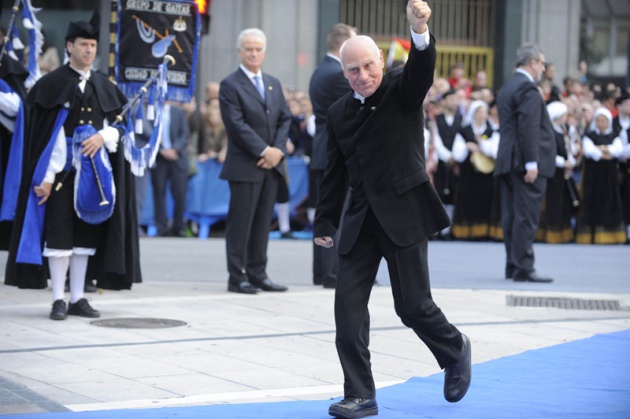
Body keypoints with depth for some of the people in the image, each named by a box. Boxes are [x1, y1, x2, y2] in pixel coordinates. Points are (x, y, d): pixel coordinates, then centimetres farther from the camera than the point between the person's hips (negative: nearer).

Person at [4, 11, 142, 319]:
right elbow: (47, 135, -8)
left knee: (87, 233, 6)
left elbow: (118, 126, 13)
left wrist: (103, 136, -10)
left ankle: (77, 298, 12)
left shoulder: (104, 86, 10)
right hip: (62, 171, -4)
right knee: (59, 234, -4)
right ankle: (58, 301, 2)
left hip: (94, 171, 4)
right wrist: (46, 176, -14)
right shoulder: (53, 84, -3)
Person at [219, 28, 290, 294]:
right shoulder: (230, 85, -4)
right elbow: (236, 125, -13)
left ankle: (258, 274, 13)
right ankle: (237, 277, 2)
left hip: (271, 165, 6)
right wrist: (264, 150, -15)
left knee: (263, 222, 8)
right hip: (244, 166, -6)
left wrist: (278, 149, -5)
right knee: (240, 222, -3)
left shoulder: (274, 84, 17)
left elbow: (285, 120, 12)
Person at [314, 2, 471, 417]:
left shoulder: (403, 90, -3)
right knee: (348, 304, -5)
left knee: (413, 305, -1)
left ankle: (456, 350, 30)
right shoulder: (339, 112, 10)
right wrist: (325, 223, 14)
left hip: (404, 214, -4)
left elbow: (422, 68, -26)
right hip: (361, 221, 5)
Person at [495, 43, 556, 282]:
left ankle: (513, 266, 13)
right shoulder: (527, 88, -12)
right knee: (526, 216, -9)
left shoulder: (507, 87, 19)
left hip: (507, 162, 10)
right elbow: (528, 128, -20)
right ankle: (523, 268, -10)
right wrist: (532, 163, -22)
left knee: (511, 216, 9)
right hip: (526, 162, -10)